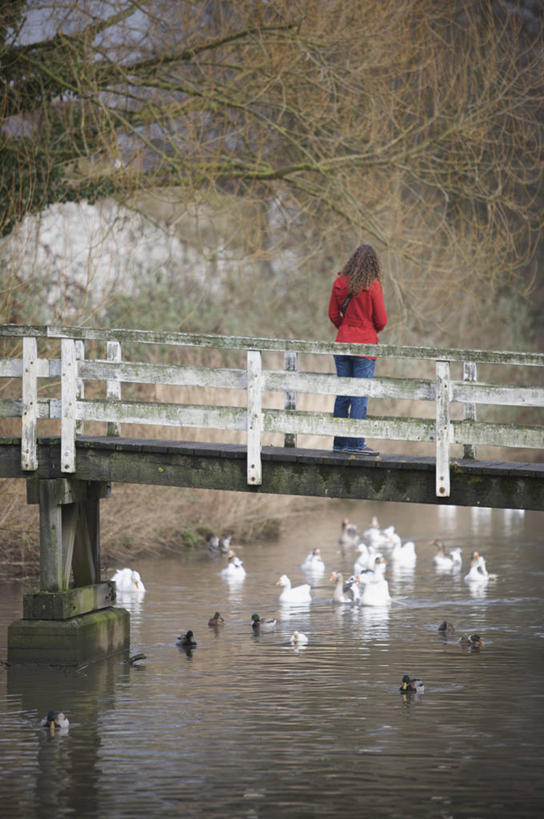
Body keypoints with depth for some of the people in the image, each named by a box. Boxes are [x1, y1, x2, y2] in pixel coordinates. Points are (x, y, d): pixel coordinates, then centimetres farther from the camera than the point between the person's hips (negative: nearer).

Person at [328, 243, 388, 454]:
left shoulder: (340, 283, 1)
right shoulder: (372, 286, -12)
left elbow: (333, 314, 7)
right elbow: (381, 320, -8)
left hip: (343, 342, 5)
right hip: (364, 345, -5)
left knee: (343, 395, 10)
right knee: (360, 396, -2)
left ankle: (339, 442, 13)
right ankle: (355, 443, -4)